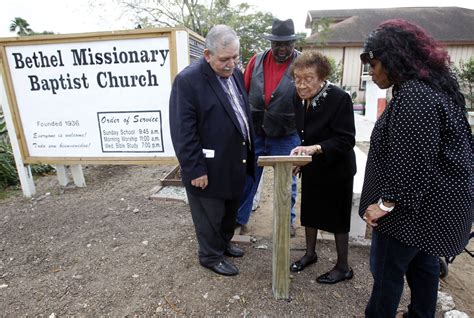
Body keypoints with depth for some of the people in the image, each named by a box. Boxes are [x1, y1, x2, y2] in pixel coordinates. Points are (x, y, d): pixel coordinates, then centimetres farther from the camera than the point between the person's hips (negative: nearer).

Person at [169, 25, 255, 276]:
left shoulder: (235, 73, 5)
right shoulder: (188, 80, -19)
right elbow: (183, 132, -20)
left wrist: (249, 151, 12)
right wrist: (195, 170, -19)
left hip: (235, 163, 8)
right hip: (210, 168, -7)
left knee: (230, 210, 24)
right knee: (210, 216, 13)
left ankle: (224, 243, 49)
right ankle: (211, 256, 37)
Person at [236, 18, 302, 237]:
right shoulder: (257, 60, 2)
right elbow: (243, 93, 5)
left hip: (286, 136, -2)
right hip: (254, 133, 3)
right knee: (246, 177, 12)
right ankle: (239, 218, 32)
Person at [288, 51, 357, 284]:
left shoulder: (339, 98, -22)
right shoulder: (302, 99, -3)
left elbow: (346, 140, -24)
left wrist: (316, 148, -35)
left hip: (336, 170, -6)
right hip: (312, 168, 6)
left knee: (337, 218, 8)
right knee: (309, 211, 16)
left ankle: (343, 267, 28)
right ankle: (310, 253, 39)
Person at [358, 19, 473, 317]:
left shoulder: (414, 96, -22)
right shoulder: (432, 86, 11)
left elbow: (411, 161, -27)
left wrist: (387, 202, -19)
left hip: (412, 206, -10)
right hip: (432, 202, 10)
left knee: (387, 268, 5)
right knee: (422, 263, 23)